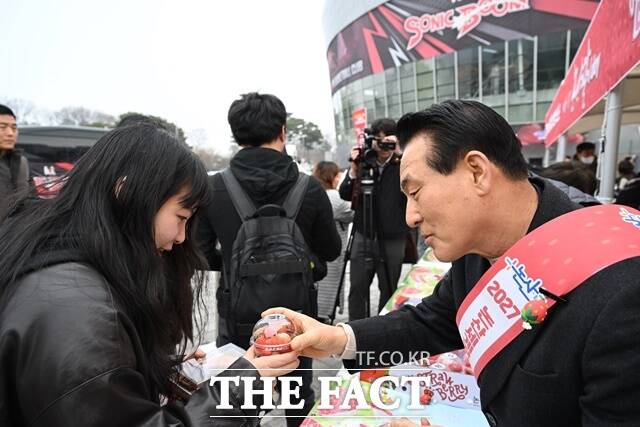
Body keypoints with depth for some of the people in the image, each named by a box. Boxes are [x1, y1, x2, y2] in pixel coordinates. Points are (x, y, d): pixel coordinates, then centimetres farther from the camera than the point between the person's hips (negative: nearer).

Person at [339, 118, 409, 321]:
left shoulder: (402, 164, 0)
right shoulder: (363, 162, 5)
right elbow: (345, 194, 3)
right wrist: (354, 169, -11)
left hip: (393, 238, -1)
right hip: (363, 236, 2)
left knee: (388, 290, 10)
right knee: (357, 288, 3)